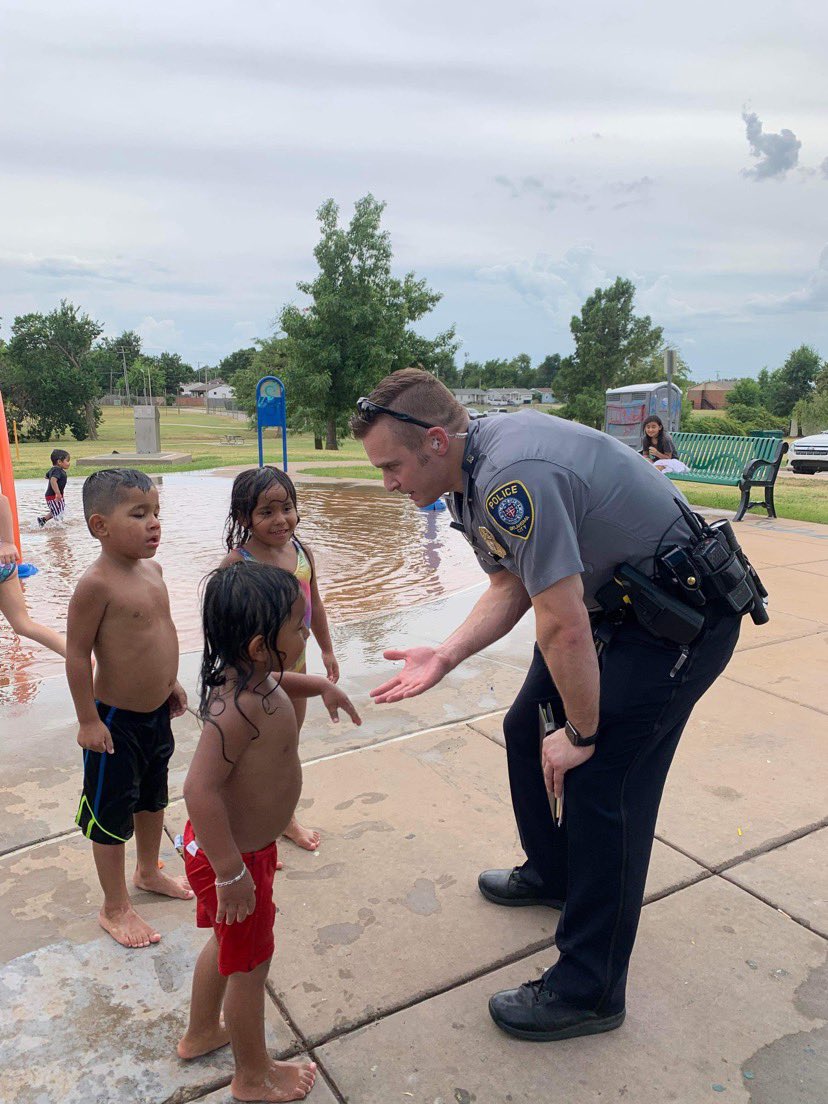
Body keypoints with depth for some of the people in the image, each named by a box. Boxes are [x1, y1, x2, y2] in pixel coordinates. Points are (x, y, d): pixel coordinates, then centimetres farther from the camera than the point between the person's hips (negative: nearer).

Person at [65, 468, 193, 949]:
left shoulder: (152, 570, 0)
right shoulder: (96, 584, -24)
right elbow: (77, 654, -21)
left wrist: (171, 682, 17)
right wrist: (89, 719, -17)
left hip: (157, 712, 8)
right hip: (116, 720, -8)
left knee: (153, 798, 25)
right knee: (112, 816, 10)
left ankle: (149, 871, 49)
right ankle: (115, 908, 29)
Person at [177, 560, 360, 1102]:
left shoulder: (250, 676, -7)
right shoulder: (238, 708, -37)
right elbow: (201, 788, -39)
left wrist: (318, 684, 18)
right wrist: (230, 873, -34)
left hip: (242, 843, 9)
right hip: (235, 853, -9)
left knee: (228, 942, 31)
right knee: (251, 964, 14)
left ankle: (201, 1033, 56)